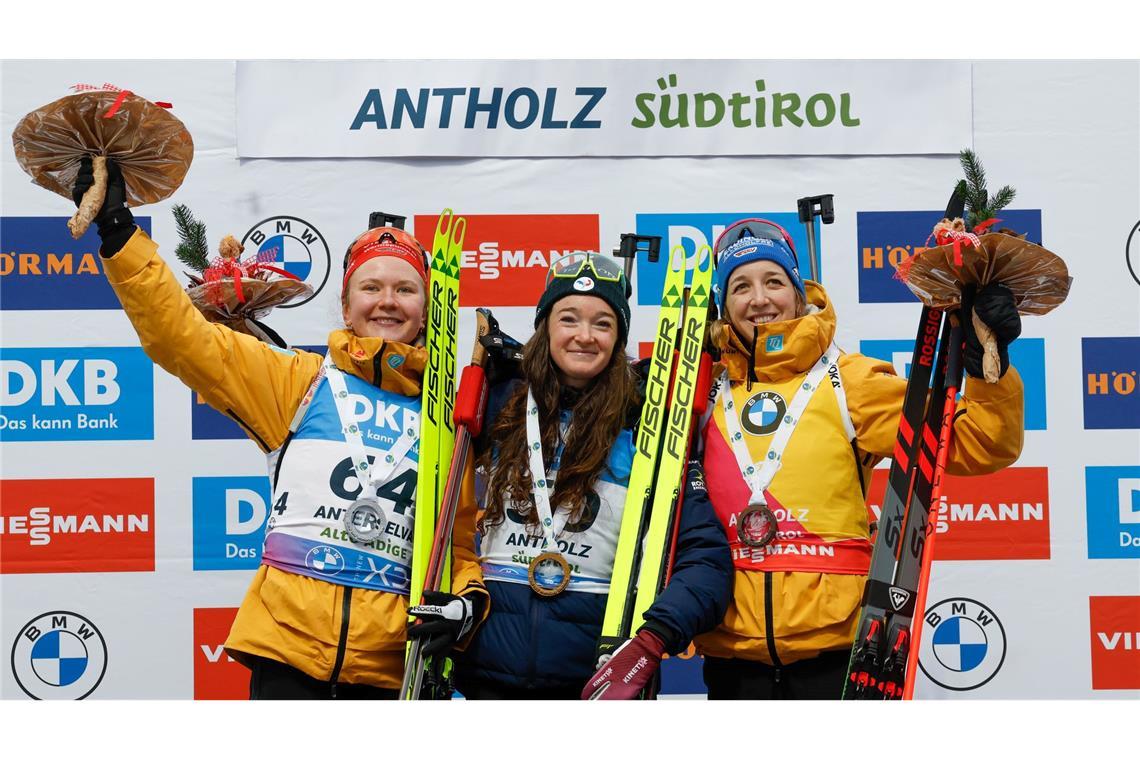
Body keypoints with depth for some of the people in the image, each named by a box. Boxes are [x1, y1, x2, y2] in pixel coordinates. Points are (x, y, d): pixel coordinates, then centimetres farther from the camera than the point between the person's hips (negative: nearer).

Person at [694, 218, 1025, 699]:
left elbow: (975, 446, -4)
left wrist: (989, 368, -18)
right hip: (734, 657, 3)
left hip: (836, 652, -3)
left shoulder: (849, 382, 0)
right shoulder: (707, 393, 9)